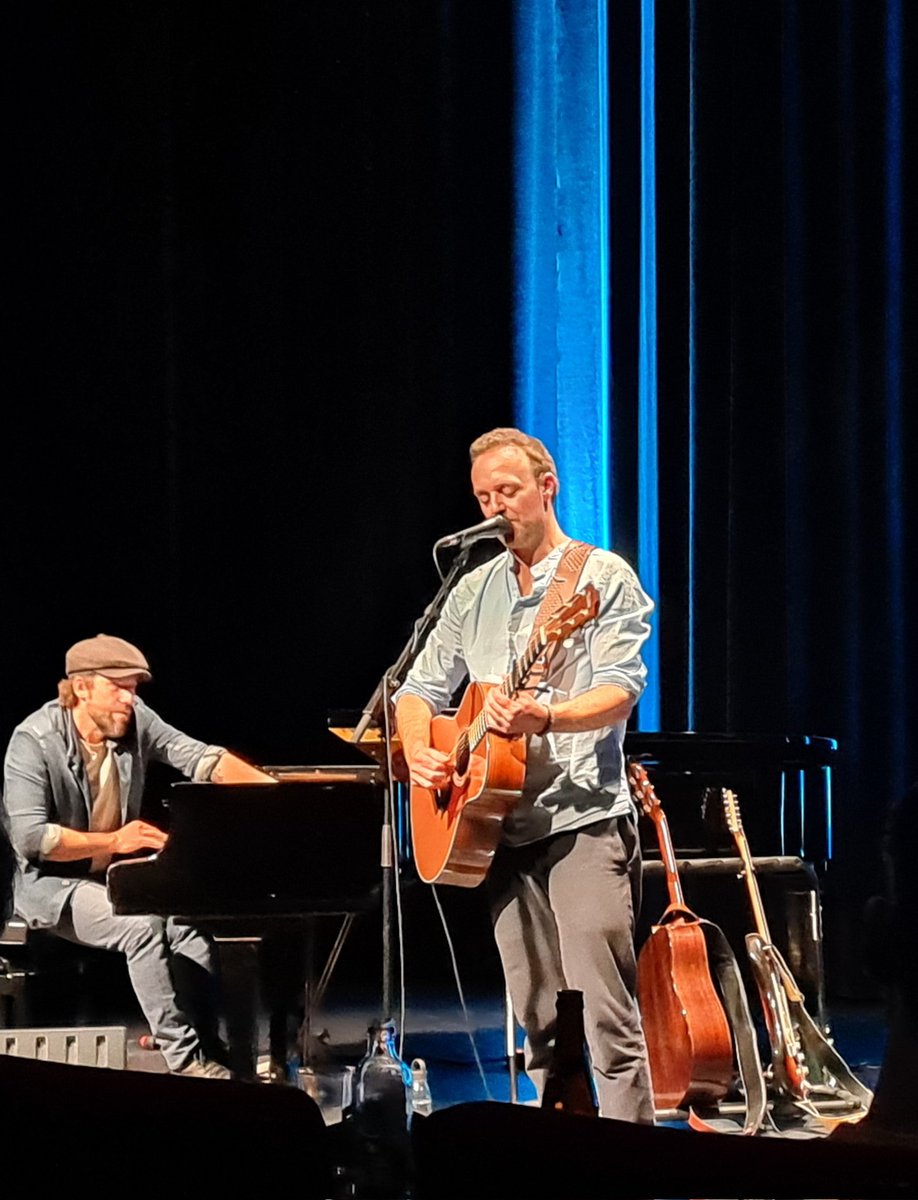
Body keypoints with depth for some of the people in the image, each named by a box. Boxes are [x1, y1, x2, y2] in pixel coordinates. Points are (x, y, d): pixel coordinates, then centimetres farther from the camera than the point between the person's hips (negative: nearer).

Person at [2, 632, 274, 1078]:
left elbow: (200, 758, -6)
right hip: (55, 885, -6)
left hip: (118, 878, 6)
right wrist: (112, 841, -27)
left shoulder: (133, 719, -1)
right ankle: (184, 1059, -27)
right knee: (143, 923, -31)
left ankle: (204, 1053, -17)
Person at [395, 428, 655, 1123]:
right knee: (539, 1021, 8)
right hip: (499, 824, 6)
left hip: (584, 817, -6)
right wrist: (418, 750, -2)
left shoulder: (605, 578, -1)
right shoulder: (475, 591, 17)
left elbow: (621, 690, -13)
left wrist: (546, 717, -30)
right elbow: (420, 688, 19)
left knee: (607, 1013, -13)